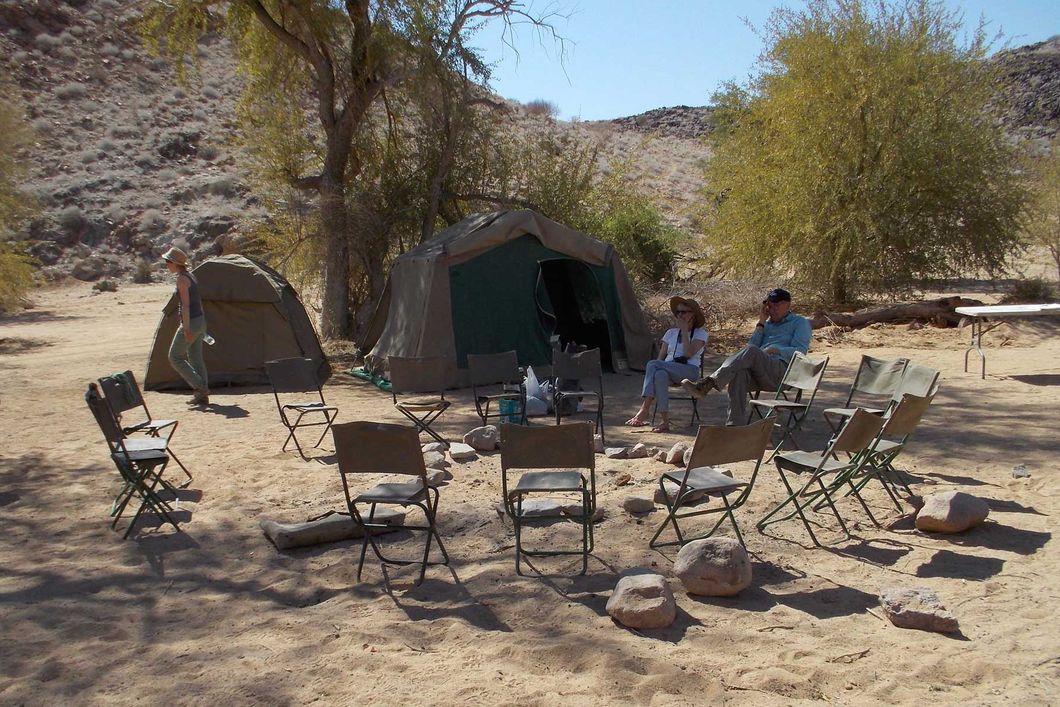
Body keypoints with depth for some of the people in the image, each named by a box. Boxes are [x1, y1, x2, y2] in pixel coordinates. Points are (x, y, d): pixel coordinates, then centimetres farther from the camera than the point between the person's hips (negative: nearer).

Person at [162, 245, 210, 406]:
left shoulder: (182, 279, -14)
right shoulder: (191, 276, 14)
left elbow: (185, 304, -21)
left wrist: (186, 328, -24)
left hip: (191, 322, -9)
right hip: (200, 320, 9)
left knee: (175, 357, 1)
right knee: (195, 358, 11)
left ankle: (200, 387, -3)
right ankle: (202, 397, 11)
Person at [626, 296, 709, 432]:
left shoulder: (700, 333, 8)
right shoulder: (671, 332, 21)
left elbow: (689, 353, -10)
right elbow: (661, 357, 15)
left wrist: (685, 330, -5)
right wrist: (655, 368, -6)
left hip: (690, 371, -4)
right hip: (668, 370, 4)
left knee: (652, 364, -31)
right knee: (660, 375, -37)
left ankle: (644, 409, -34)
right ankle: (664, 421, -40)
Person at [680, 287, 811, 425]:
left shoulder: (800, 322, 19)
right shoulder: (768, 323, 35)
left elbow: (800, 351, 2)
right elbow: (753, 345, 21)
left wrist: (776, 350, -11)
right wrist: (761, 323, 15)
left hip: (782, 370, -4)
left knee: (751, 352, -35)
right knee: (739, 373, -35)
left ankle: (708, 383, -47)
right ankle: (736, 425, -46)